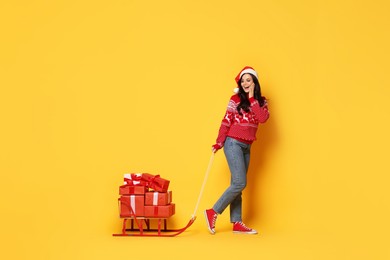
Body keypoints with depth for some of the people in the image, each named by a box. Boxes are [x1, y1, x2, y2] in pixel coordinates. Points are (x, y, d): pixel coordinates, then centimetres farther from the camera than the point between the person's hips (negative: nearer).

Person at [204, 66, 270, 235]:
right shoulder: (236, 99, -4)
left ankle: (236, 223, 8)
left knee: (237, 185, 7)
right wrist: (219, 143, -9)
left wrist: (252, 97, -10)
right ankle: (213, 212, -3)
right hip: (233, 143, -5)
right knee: (239, 183, -13)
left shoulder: (261, 102, 9)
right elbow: (226, 122, -5)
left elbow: (263, 118, -10)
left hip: (246, 147, 5)